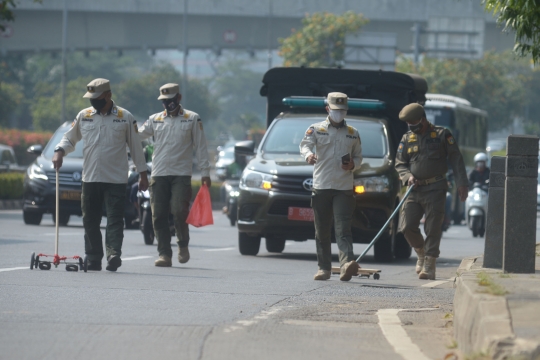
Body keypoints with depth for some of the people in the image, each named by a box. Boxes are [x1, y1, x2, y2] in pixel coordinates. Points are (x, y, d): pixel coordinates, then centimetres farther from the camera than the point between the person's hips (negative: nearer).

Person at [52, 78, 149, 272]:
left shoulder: (125, 118, 1)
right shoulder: (83, 116, 8)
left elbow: (135, 146, 6)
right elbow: (69, 138, 17)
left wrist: (142, 173, 6)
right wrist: (59, 151, -4)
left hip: (116, 179, -3)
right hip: (90, 178, 3)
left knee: (115, 219, -11)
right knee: (90, 221, 5)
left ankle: (114, 254, -19)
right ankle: (93, 260, 11)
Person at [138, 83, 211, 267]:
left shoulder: (192, 119, 6)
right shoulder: (155, 120, 13)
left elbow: (201, 146, 6)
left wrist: (205, 172, 2)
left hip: (181, 174, -3)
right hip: (159, 175, 3)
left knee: (179, 211, -15)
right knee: (159, 216, -2)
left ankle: (183, 244, 9)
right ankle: (164, 254, 4)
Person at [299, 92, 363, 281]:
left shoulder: (353, 134, 15)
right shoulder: (316, 129, 9)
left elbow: (358, 156, 21)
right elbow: (305, 144, -6)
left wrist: (353, 164, -3)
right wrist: (308, 154, -30)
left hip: (344, 188, 0)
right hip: (321, 186, 0)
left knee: (343, 228, -14)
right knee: (322, 231, 4)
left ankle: (347, 264, -27)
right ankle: (324, 268, 11)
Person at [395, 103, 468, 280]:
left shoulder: (442, 135, 1)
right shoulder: (407, 138, 11)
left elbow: (456, 159, 1)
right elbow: (400, 163, 14)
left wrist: (461, 183, -6)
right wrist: (408, 176, -7)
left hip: (435, 189, -4)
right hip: (415, 189, 4)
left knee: (433, 229, -7)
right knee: (407, 226, -2)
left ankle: (429, 265, -5)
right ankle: (422, 254, 23)